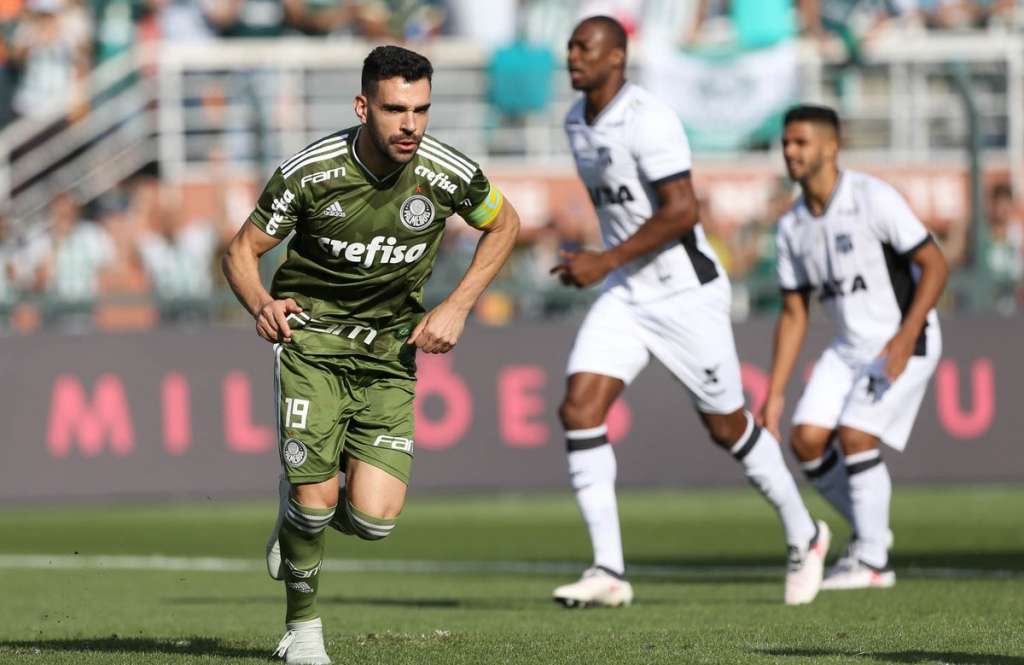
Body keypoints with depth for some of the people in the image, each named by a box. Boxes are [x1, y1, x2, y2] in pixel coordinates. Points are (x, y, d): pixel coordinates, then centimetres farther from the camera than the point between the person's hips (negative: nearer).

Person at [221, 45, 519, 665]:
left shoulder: (450, 173, -12)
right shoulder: (309, 172, -16)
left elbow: (504, 224, 8)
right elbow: (243, 251, -5)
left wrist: (457, 307, -2)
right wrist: (261, 303, -27)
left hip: (390, 350, 2)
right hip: (311, 336, -2)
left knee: (373, 519, -10)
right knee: (316, 498, -14)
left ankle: (300, 510, 27)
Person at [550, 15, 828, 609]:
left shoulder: (648, 120, -20)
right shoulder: (578, 122, 7)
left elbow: (683, 211, -26)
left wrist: (606, 262, -27)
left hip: (686, 292, -7)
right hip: (626, 293, 7)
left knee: (727, 425, 7)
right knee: (579, 410, -11)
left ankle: (803, 535, 31)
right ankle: (608, 572, -13)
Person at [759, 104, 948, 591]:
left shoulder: (873, 199, -15)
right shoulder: (793, 227, 5)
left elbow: (934, 265, -16)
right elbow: (793, 314, 10)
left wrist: (905, 337, -27)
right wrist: (774, 395, 5)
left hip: (905, 341, -7)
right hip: (850, 346, 7)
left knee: (855, 436, -19)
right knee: (807, 439, -7)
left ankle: (872, 561, -6)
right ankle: (868, 529, 14)